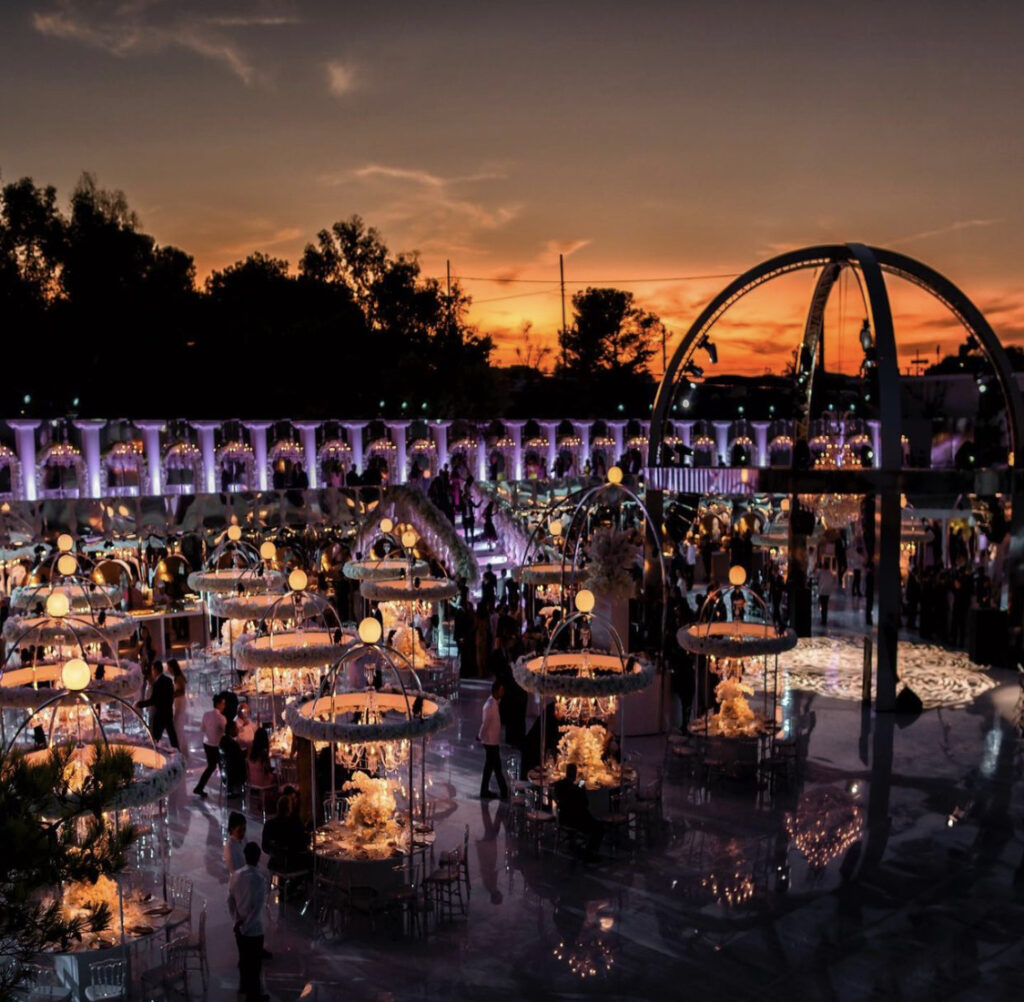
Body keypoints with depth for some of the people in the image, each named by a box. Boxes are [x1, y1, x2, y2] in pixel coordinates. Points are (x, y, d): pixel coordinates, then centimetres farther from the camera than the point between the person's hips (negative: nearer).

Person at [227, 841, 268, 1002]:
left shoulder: (235, 875, -6)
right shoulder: (260, 879, -24)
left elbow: (230, 900, 1)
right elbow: (258, 908, -23)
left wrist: (237, 921, 6)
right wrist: (245, 926, -12)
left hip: (239, 926, 6)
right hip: (254, 929, -6)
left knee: (243, 957, 26)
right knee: (254, 963, 10)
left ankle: (243, 986, 43)